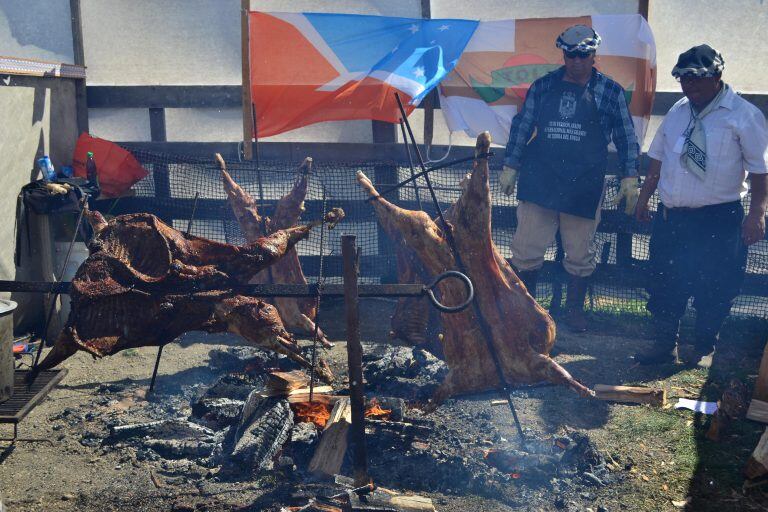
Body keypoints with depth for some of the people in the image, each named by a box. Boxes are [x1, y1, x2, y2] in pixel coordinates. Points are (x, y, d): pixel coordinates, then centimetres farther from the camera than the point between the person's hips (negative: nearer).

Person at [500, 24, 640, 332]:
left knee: (579, 254, 8)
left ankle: (574, 308, 25)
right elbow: (522, 127, 12)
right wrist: (510, 167, 9)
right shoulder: (543, 87, 6)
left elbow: (626, 138, 6)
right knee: (526, 250, 3)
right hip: (538, 182, 1)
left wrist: (630, 178, 1)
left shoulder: (610, 92, 3)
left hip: (584, 188, -1)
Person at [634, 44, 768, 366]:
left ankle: (704, 350, 20)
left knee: (713, 290, 3)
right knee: (663, 285, 10)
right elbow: (658, 158, 17)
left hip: (718, 219, -5)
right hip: (670, 216, 5)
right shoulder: (678, 112, 10)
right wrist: (644, 198, 16)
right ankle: (663, 346, 24)